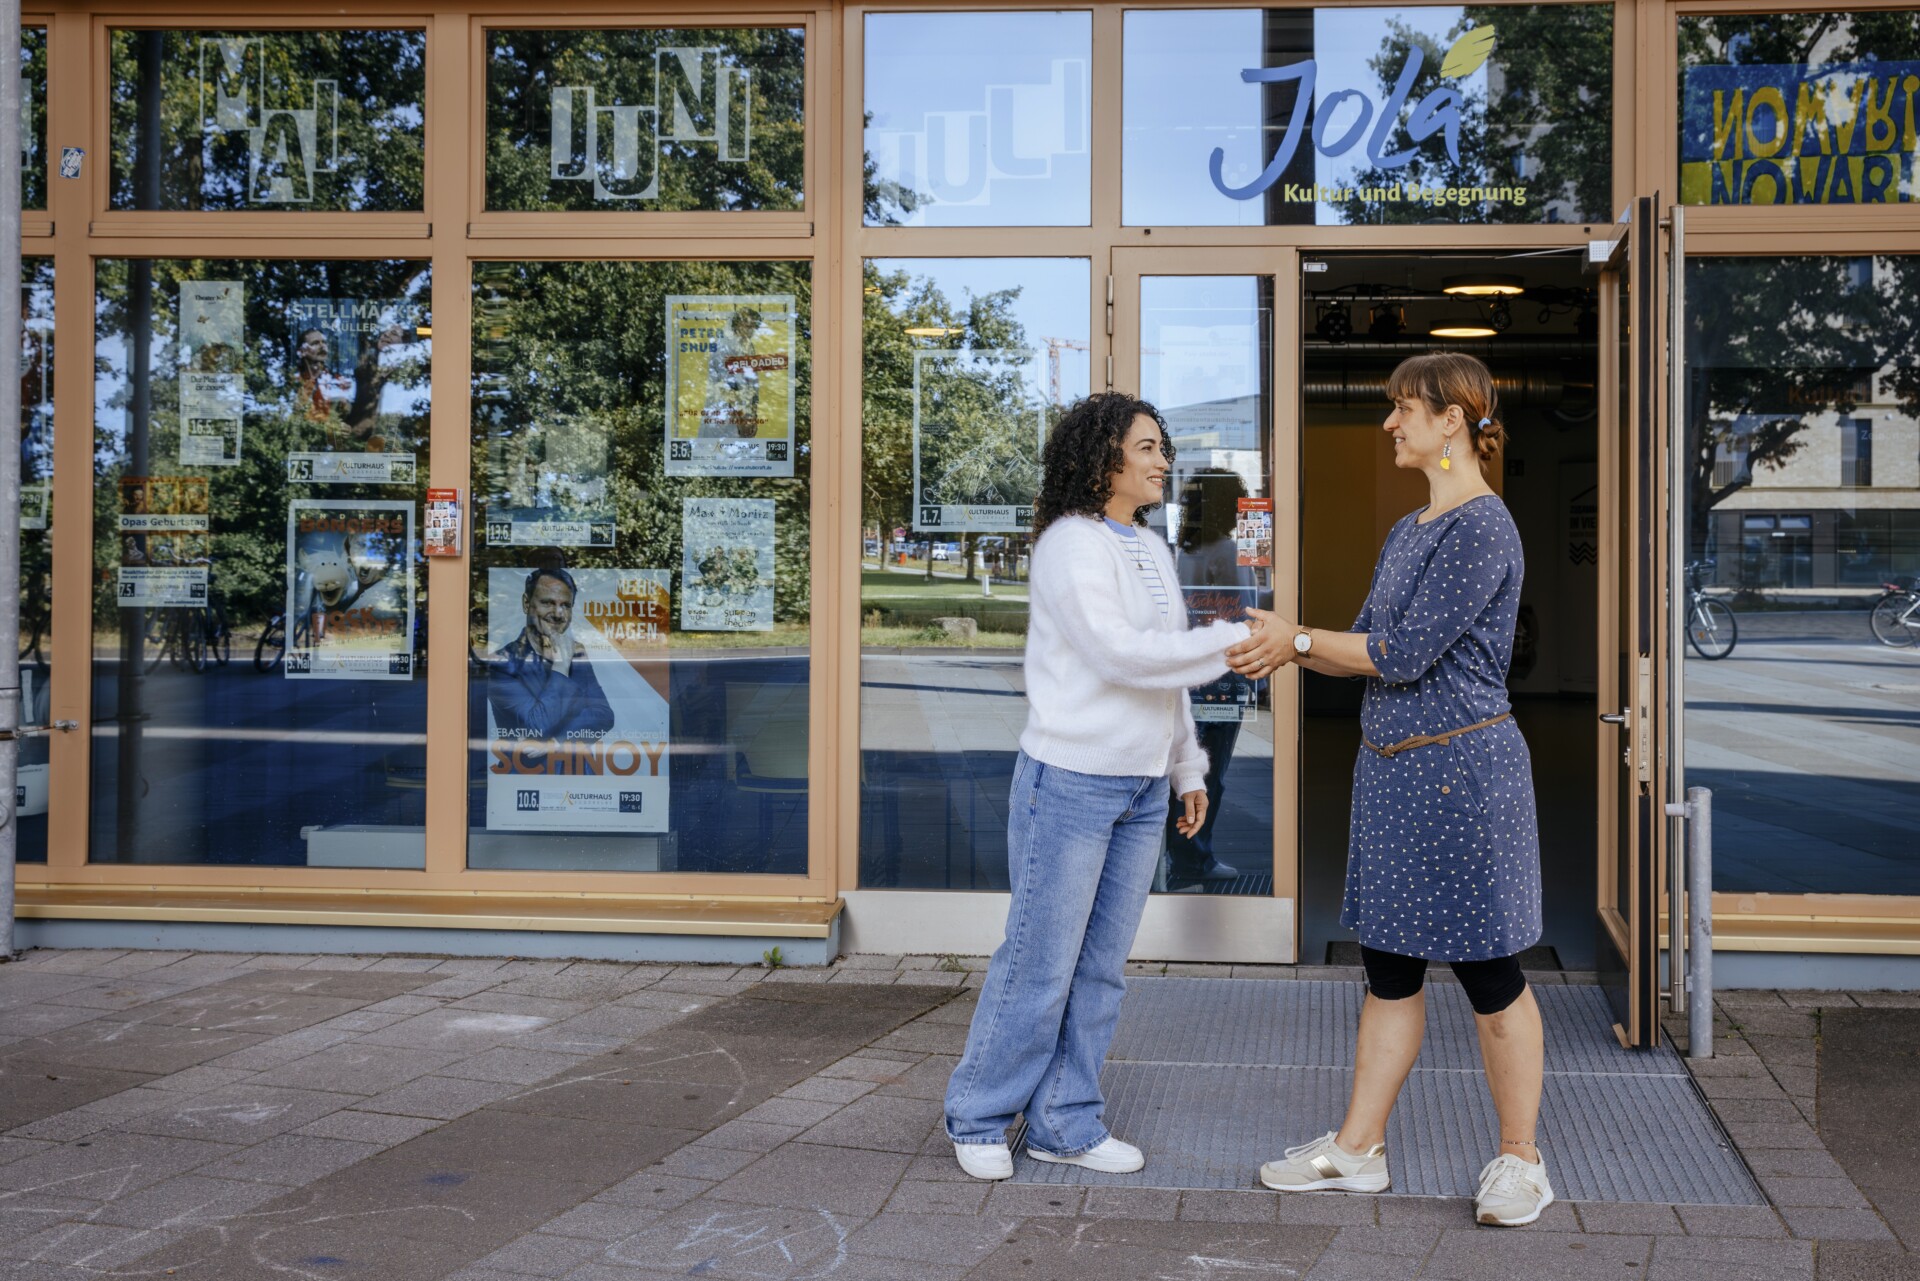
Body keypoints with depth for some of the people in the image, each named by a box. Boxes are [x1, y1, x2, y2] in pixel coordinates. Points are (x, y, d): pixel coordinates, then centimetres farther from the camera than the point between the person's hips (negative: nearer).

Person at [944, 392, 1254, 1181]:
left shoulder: (1151, 549, 13)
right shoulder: (1071, 545, -12)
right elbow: (1118, 654, -23)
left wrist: (1188, 768, 18)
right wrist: (1230, 641, -21)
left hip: (1142, 790, 7)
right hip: (1071, 782, -7)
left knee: (1101, 966, 9)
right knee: (1040, 961, -1)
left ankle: (1064, 1125, 19)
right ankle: (979, 1117, 14)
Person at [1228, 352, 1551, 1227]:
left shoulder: (1483, 529, -15)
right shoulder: (1408, 532, 14)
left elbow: (1407, 653, -19)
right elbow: (1369, 647, 18)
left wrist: (1299, 638, -11)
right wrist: (1287, 652, 3)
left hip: (1462, 769, -9)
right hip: (1392, 767, 9)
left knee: (1488, 972, 2)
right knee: (1389, 966, 13)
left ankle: (1520, 1161, 16)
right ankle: (1359, 1148, 21)